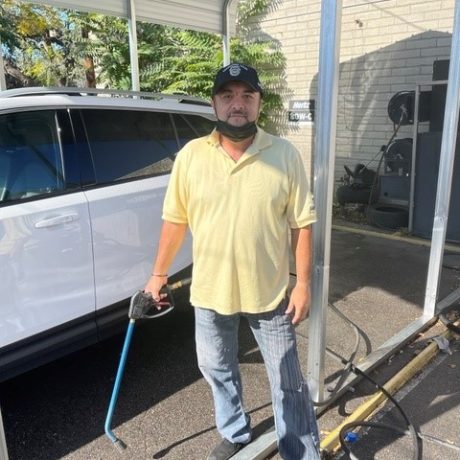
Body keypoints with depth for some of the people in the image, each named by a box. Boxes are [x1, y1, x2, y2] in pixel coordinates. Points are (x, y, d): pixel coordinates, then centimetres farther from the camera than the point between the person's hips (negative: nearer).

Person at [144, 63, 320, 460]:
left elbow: (302, 223, -5)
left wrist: (303, 283, -7)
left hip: (271, 292, -2)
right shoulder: (190, 156, -5)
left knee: (289, 381, 12)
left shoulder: (285, 154, -9)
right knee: (219, 372, 22)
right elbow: (175, 220, 2)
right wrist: (159, 274, 6)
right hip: (210, 291, 3)